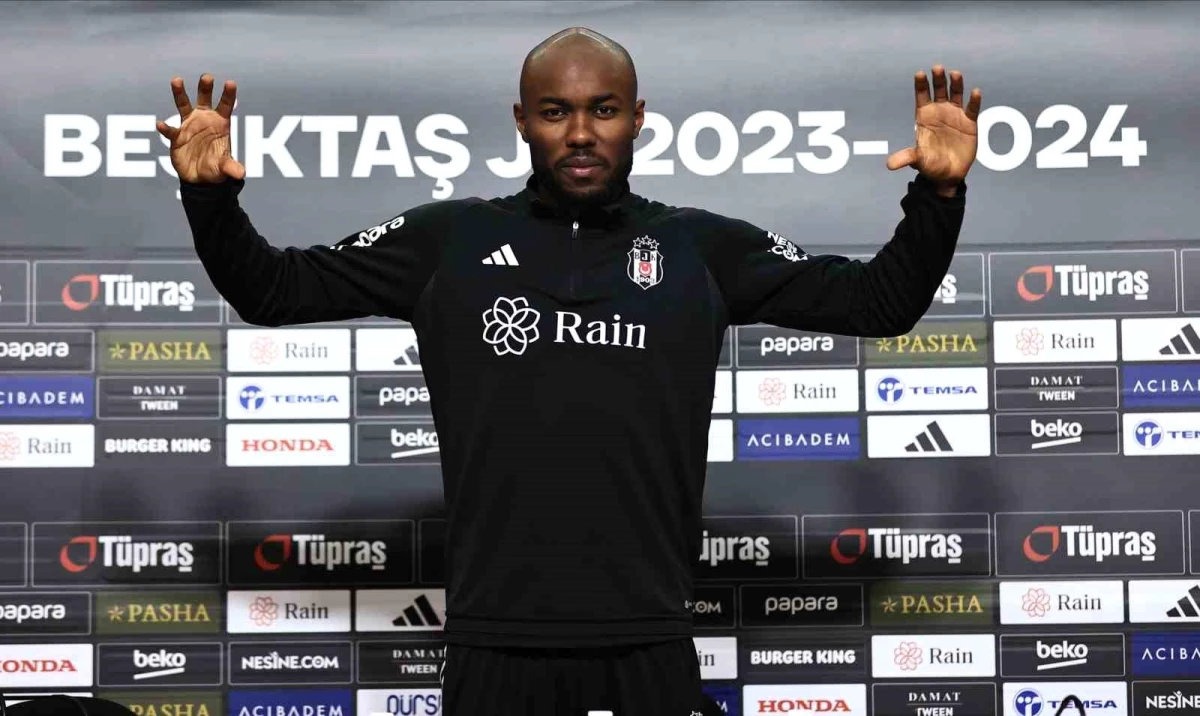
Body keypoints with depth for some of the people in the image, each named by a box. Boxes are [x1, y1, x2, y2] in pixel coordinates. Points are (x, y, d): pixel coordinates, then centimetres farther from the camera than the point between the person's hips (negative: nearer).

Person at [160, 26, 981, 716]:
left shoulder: (703, 247, 6)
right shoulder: (447, 239, 6)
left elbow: (877, 301, 7)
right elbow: (273, 289, 9)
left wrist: (938, 191, -8)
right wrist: (211, 194, -8)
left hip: (649, 639, 0)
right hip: (495, 638, 0)